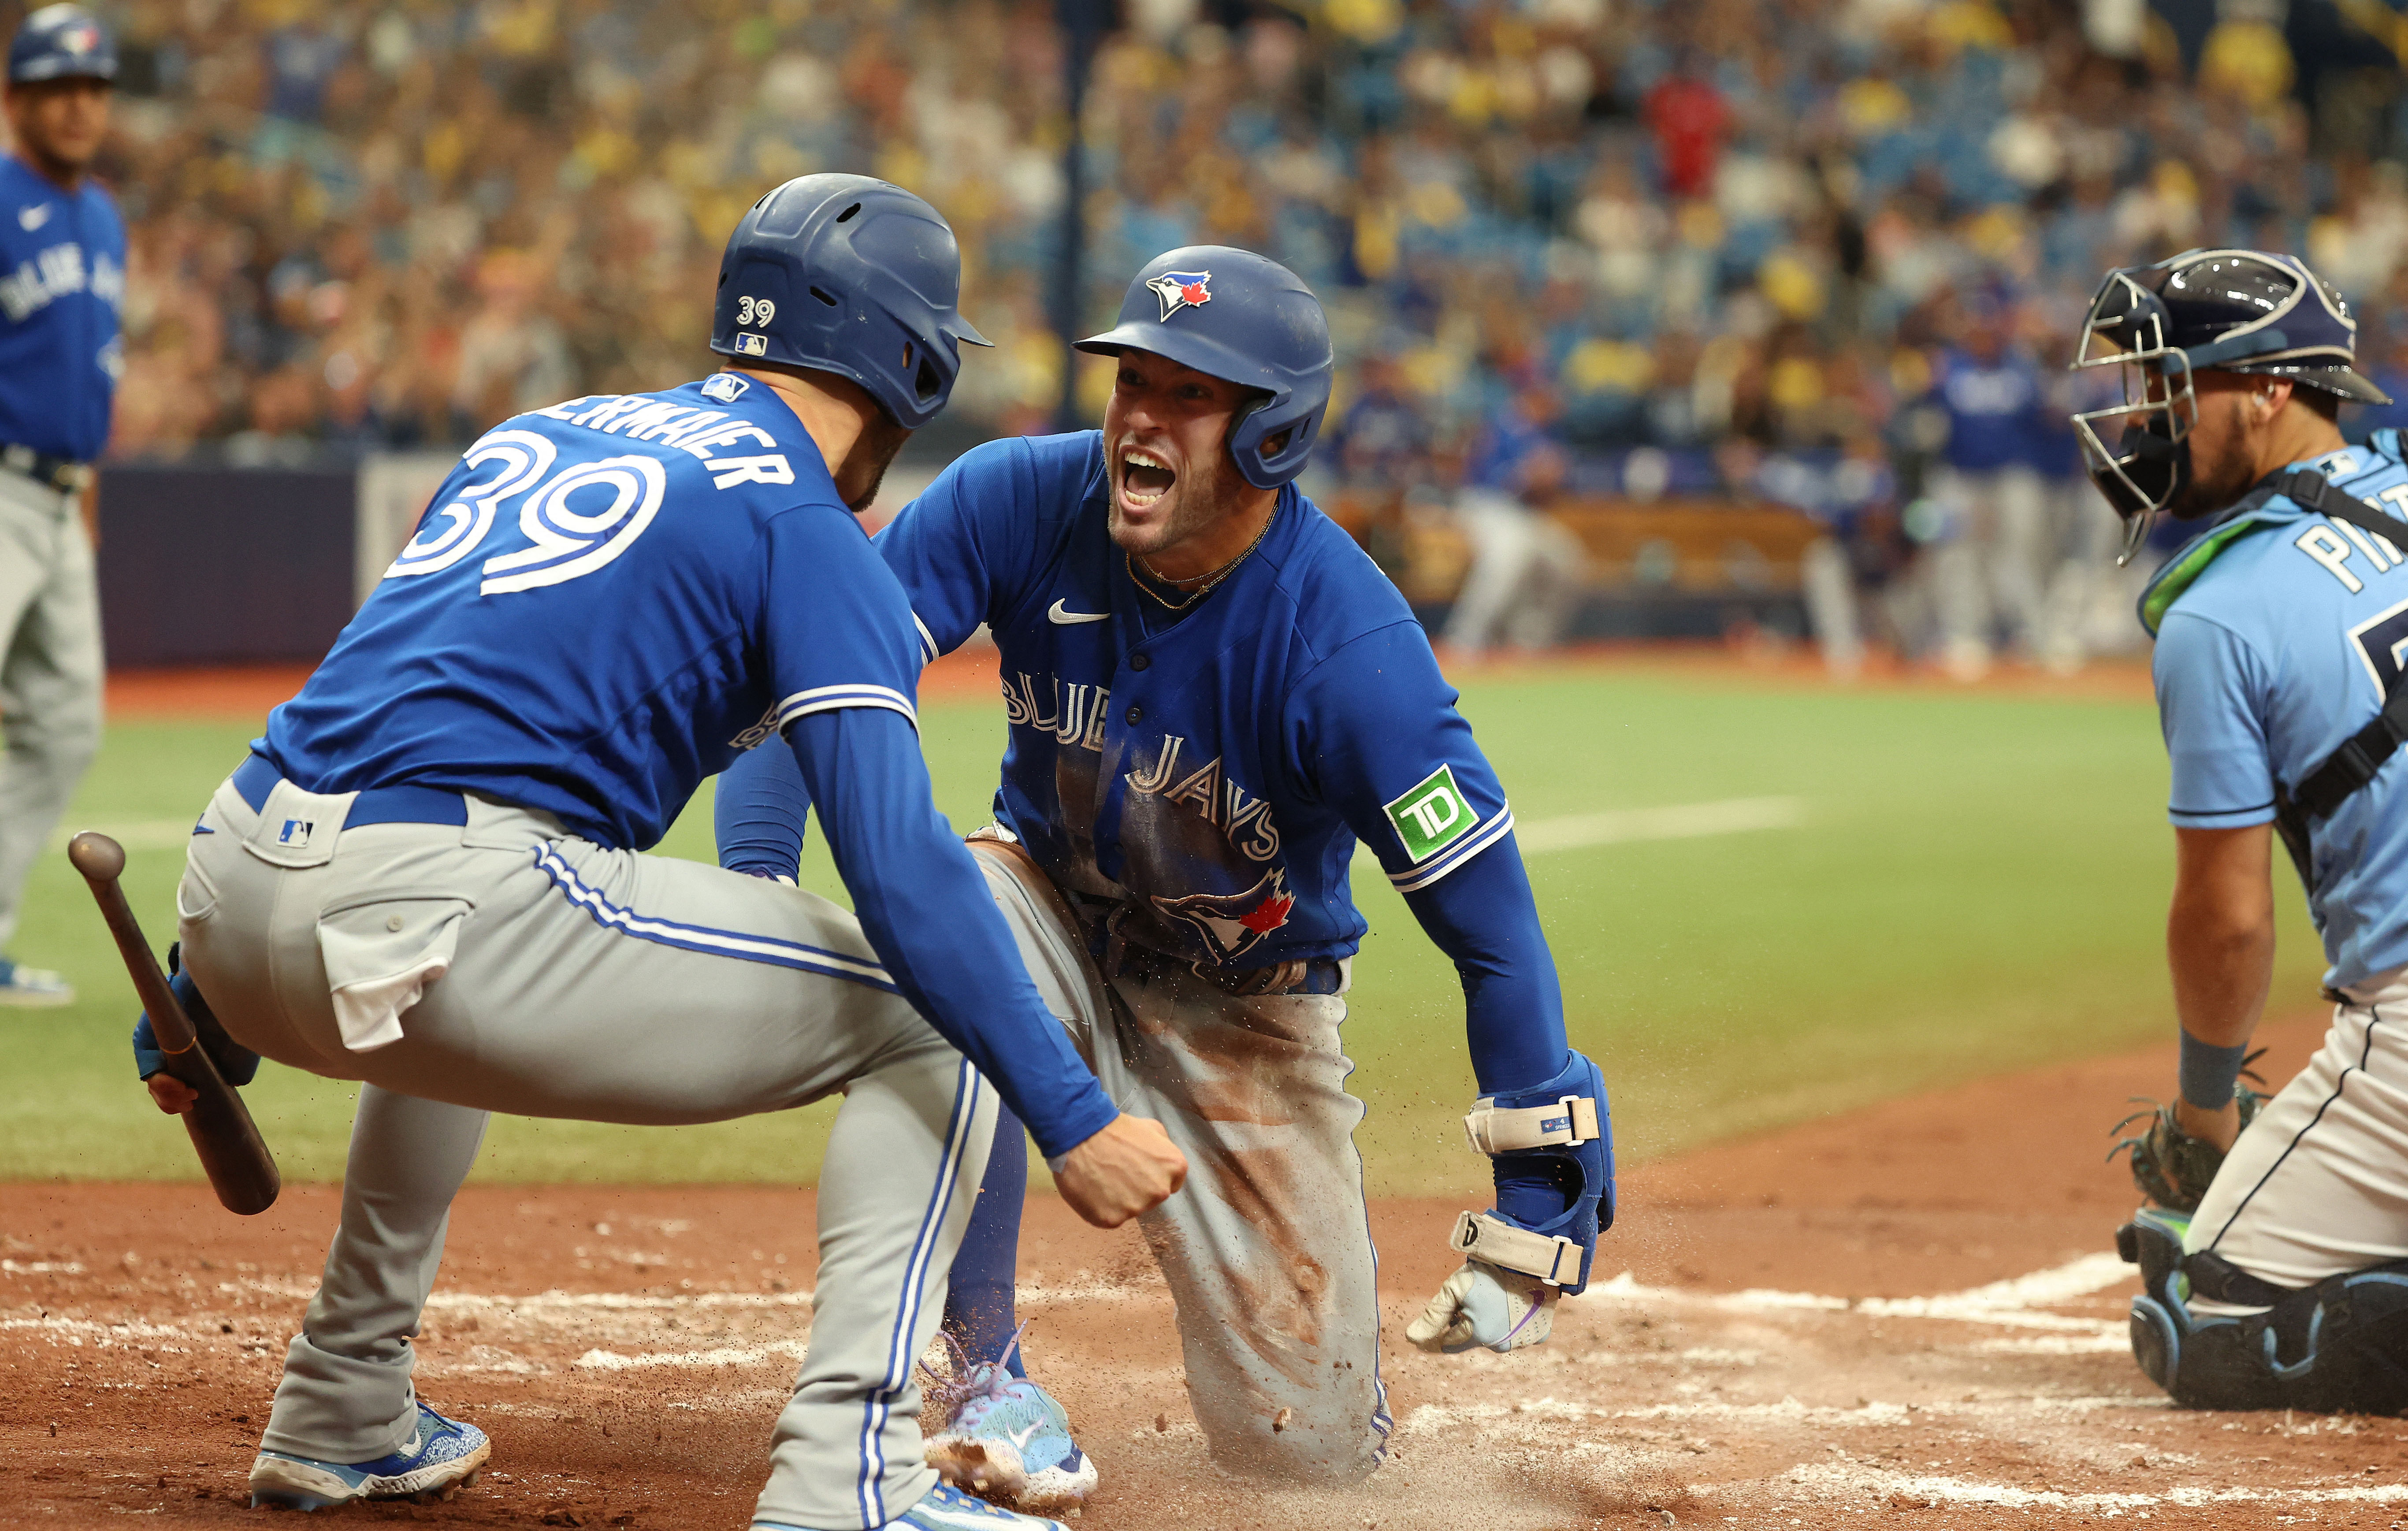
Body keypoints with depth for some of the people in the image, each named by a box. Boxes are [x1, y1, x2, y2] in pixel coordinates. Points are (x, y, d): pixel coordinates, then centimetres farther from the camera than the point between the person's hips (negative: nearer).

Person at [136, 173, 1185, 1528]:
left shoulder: (535, 437, 25)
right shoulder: (808, 531, 3)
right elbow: (899, 863, -10)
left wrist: (201, 1004, 33)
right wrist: (1071, 1117, -13)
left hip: (230, 907, 8)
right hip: (434, 921, -8)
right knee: (929, 1012, 3)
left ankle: (343, 1414, 40)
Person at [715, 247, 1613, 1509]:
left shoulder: (1348, 640, -30)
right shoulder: (1020, 502, -21)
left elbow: (1490, 919, -27)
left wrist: (1539, 1204, -27)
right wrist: (754, 887, -34)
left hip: (1250, 1008, -1)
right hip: (1055, 911, 2)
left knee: (1311, 1447, -3)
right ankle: (985, 1376, -21)